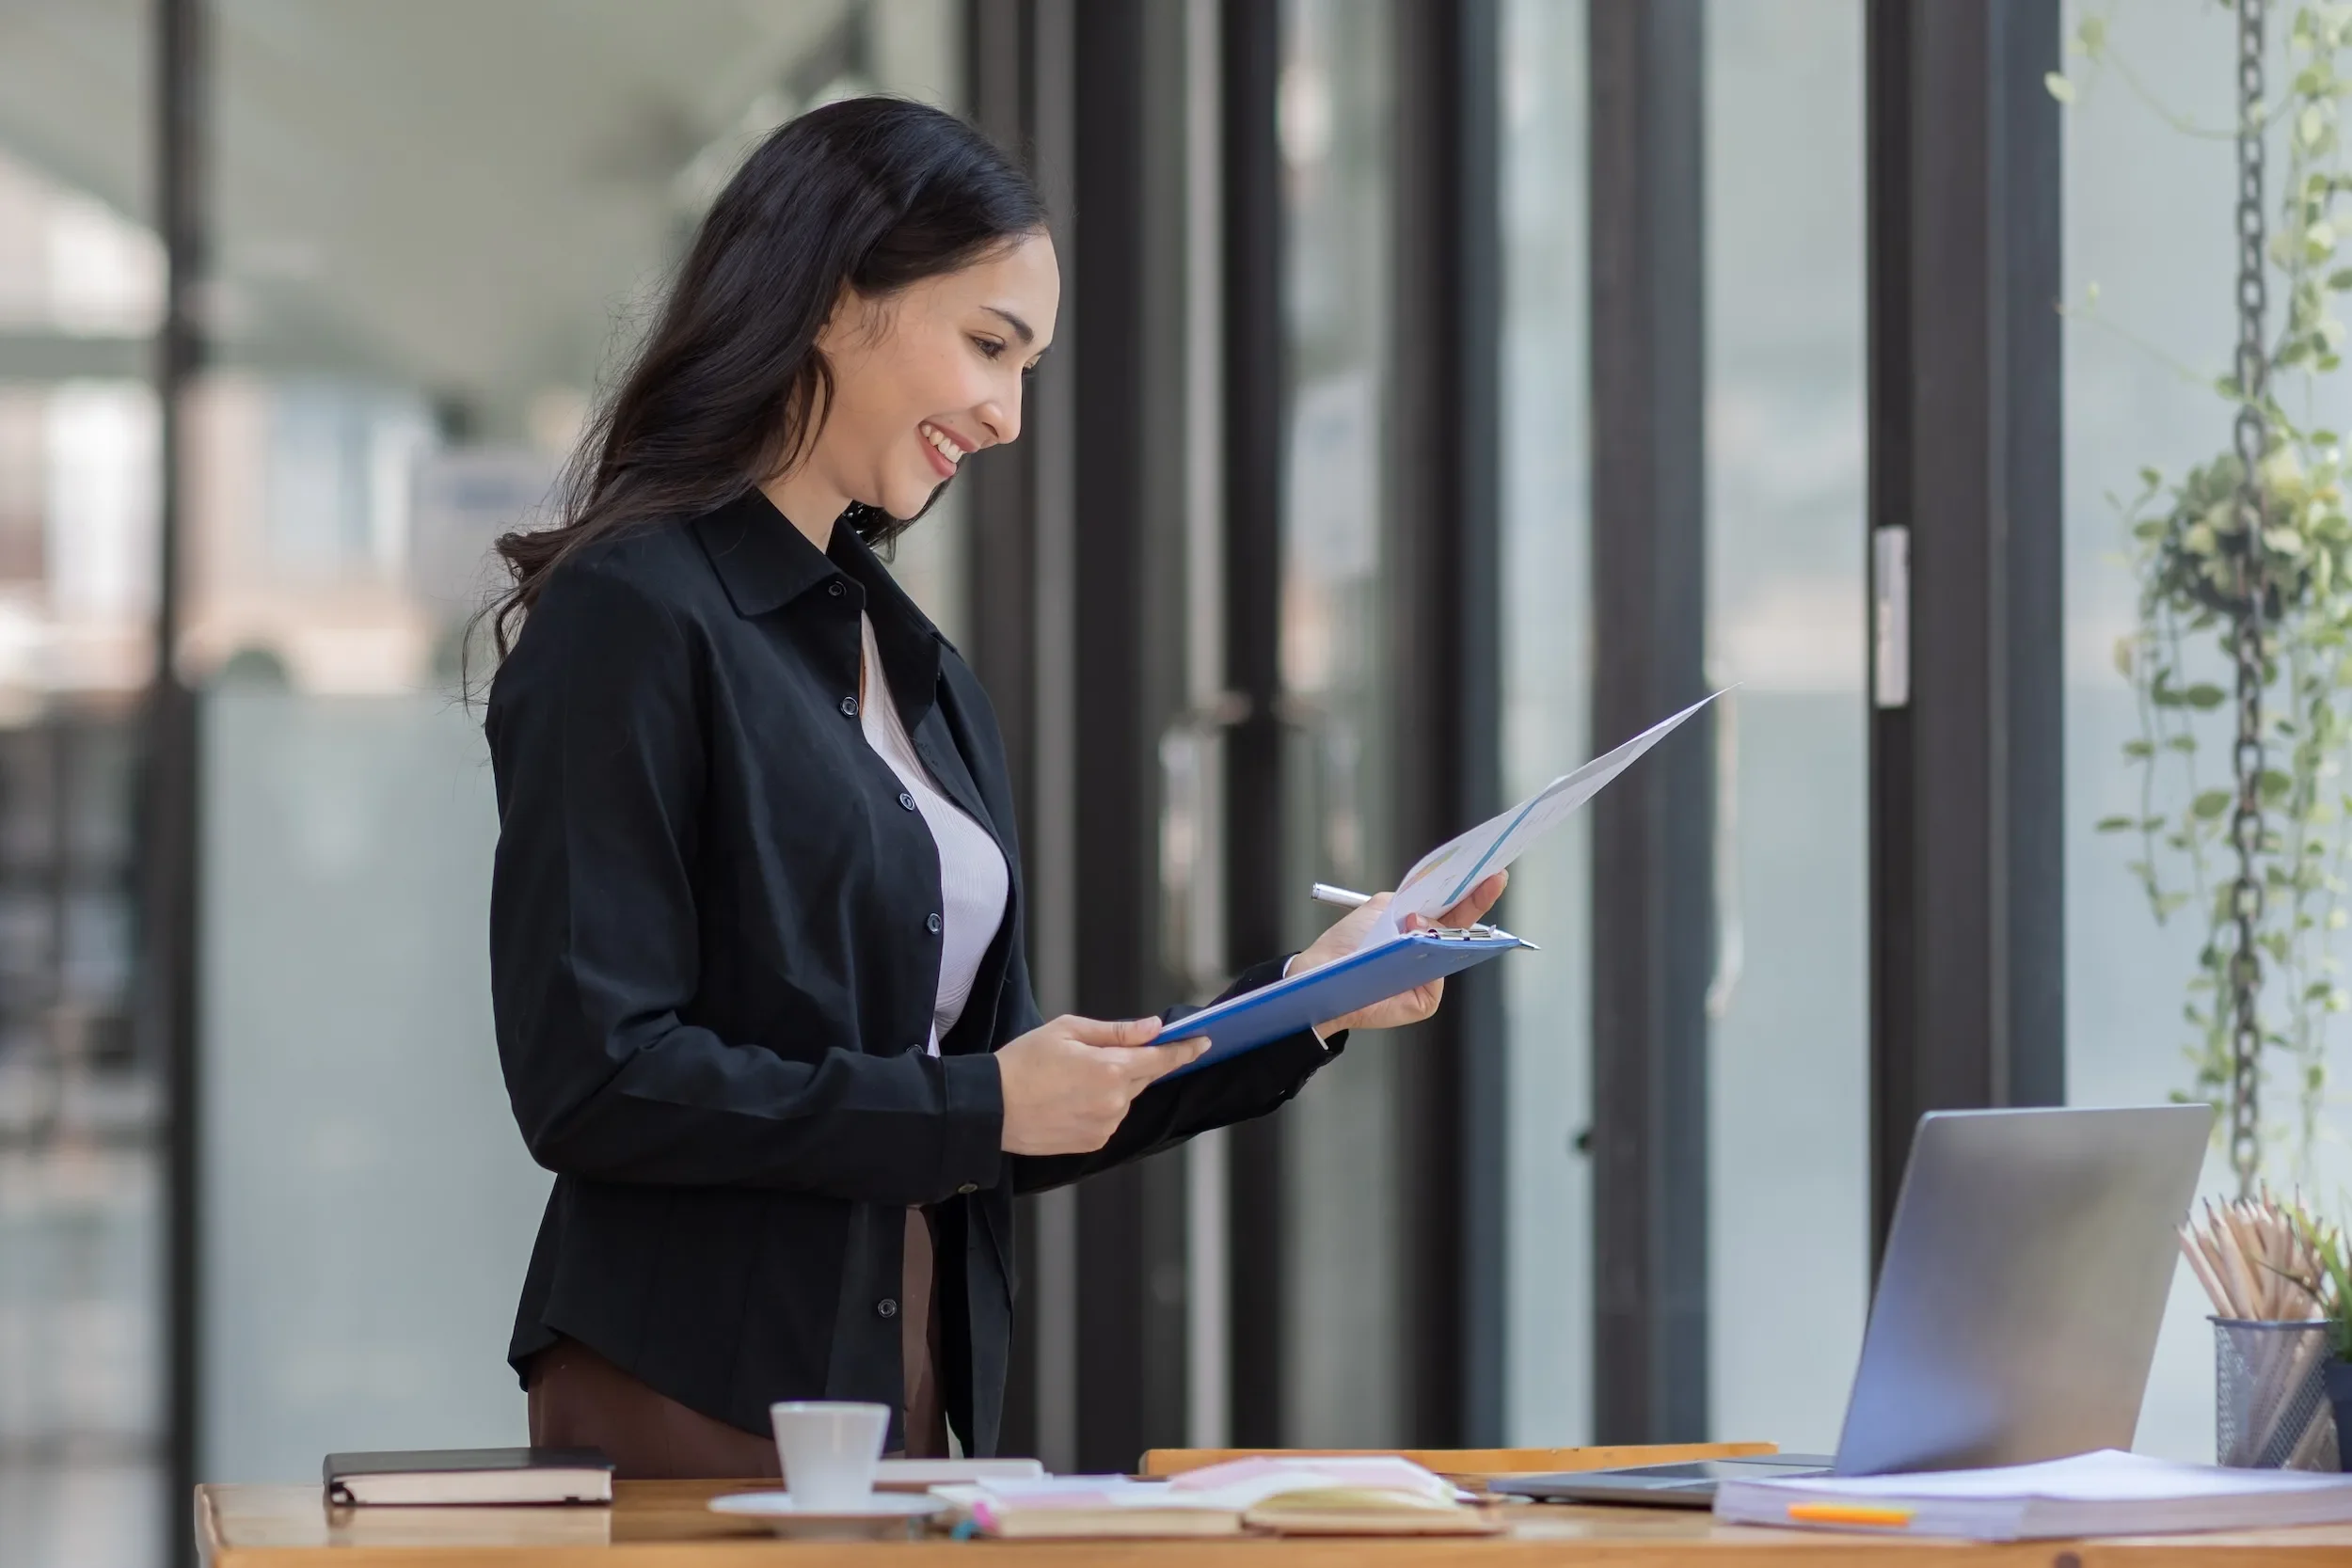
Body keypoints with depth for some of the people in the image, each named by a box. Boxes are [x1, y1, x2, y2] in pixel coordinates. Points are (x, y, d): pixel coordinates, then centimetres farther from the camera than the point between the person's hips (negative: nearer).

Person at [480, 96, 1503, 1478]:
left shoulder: (923, 674, 16)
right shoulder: (632, 619, -9)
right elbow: (592, 1080, -17)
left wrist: (1307, 1007, 8)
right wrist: (973, 1105, -14)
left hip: (909, 1402, 7)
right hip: (690, 1409, -7)